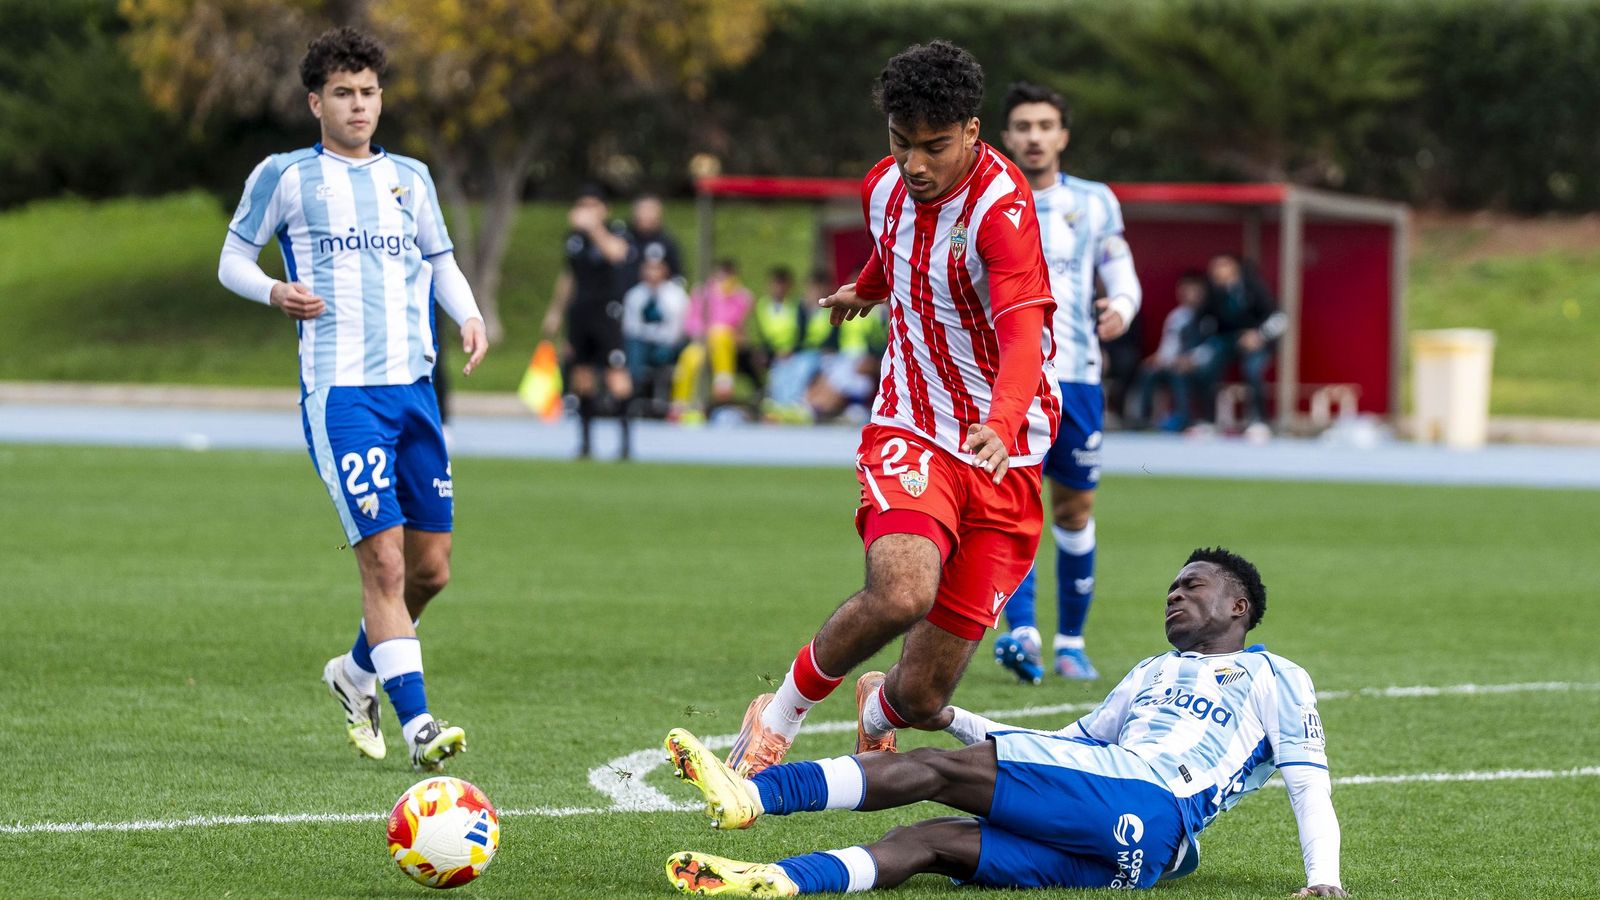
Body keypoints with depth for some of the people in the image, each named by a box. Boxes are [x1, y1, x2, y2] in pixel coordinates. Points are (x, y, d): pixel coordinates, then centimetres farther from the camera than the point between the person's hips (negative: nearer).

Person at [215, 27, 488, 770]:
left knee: (431, 568, 7)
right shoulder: (285, 176, 2)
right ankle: (417, 725, -15)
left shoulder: (410, 178, 16)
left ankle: (358, 670, 33)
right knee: (384, 561, -15)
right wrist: (274, 292, -13)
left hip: (414, 387, 6)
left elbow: (439, 261, 26)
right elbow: (233, 260, 8)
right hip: (340, 392, -5)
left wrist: (469, 316, 6)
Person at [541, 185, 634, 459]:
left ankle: (625, 435, -12)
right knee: (581, 374, 5)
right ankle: (585, 439, 12)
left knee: (615, 372, -14)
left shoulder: (614, 231, -4)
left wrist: (594, 227, -38)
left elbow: (616, 252, -29)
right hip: (579, 311, 6)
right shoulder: (574, 236, 13)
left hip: (607, 310, -6)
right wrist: (555, 311, 27)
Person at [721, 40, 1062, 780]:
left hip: (1003, 457, -2)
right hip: (910, 433, 3)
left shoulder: (1001, 206, -19)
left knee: (922, 698, -2)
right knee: (901, 593, -32)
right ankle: (778, 718, -6)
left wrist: (1003, 423, -53)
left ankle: (878, 710, 38)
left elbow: (1024, 331, -34)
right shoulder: (885, 188, 0)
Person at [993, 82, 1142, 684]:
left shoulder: (1094, 203, 8)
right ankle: (1020, 631, -29)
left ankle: (1070, 642, 20)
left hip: (1075, 374, 2)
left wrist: (1121, 308, -13)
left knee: (1074, 507, 7)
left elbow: (1122, 275, 8)